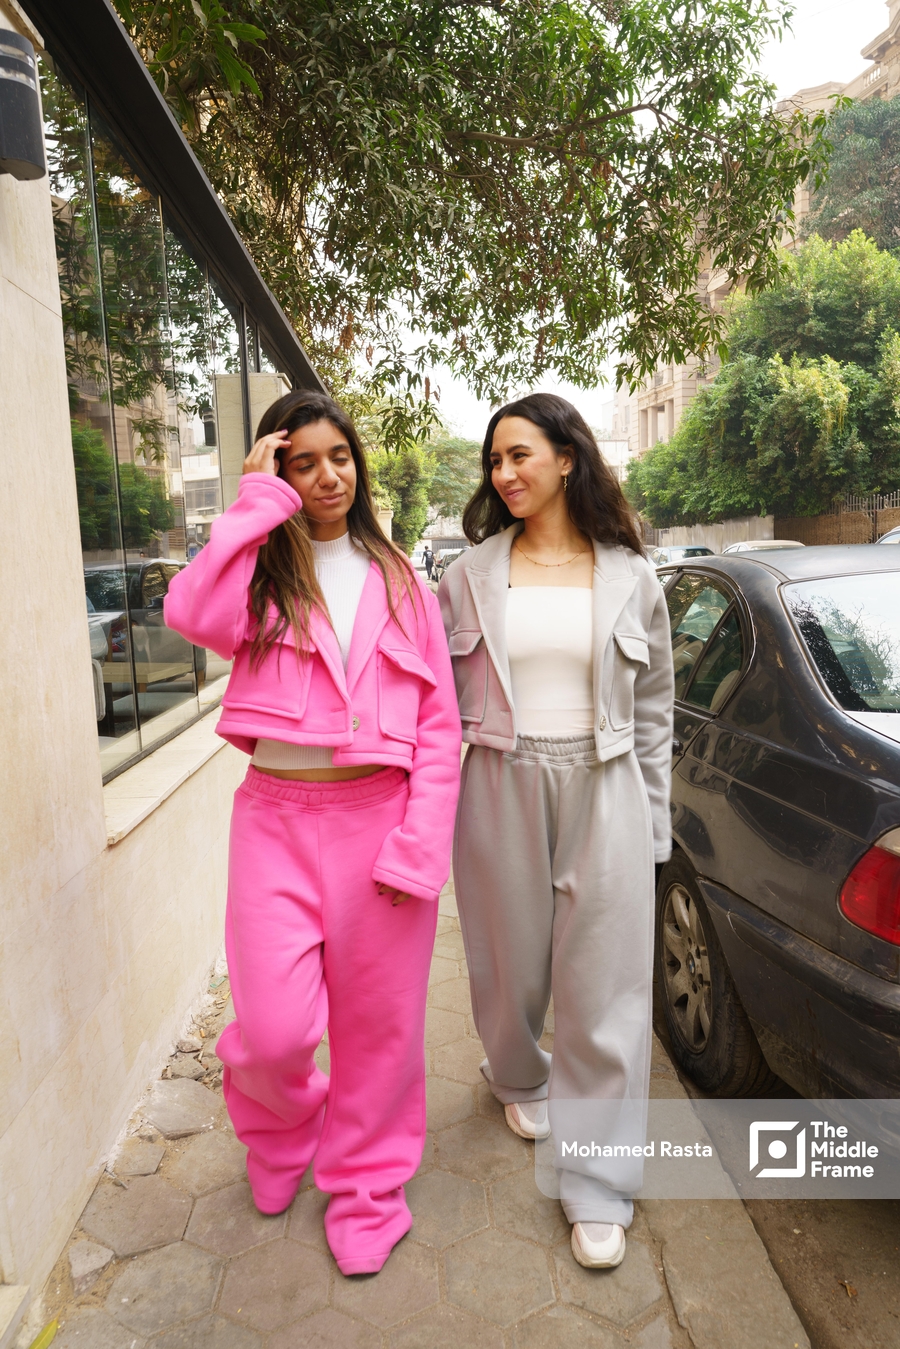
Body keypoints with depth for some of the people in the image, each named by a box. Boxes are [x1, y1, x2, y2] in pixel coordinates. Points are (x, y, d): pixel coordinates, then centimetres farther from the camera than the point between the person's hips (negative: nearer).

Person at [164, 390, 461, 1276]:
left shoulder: (398, 582, 7)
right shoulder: (260, 575, 5)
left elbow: (439, 728, 2)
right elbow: (194, 614, -21)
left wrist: (418, 847, -7)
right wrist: (258, 501, -13)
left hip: (378, 817, 1)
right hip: (278, 817, 0)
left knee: (378, 1022, 11)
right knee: (275, 1029, 0)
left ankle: (366, 1184, 37)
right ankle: (278, 1133, 38)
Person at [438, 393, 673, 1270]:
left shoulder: (628, 577, 2)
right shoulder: (471, 574, 1)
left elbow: (653, 708, 7)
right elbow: (440, 696, 4)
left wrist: (652, 818, 7)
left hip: (602, 791, 0)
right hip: (501, 788, 1)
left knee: (604, 985, 3)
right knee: (511, 964, 16)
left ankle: (596, 1187, 21)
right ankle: (517, 1078, 50)